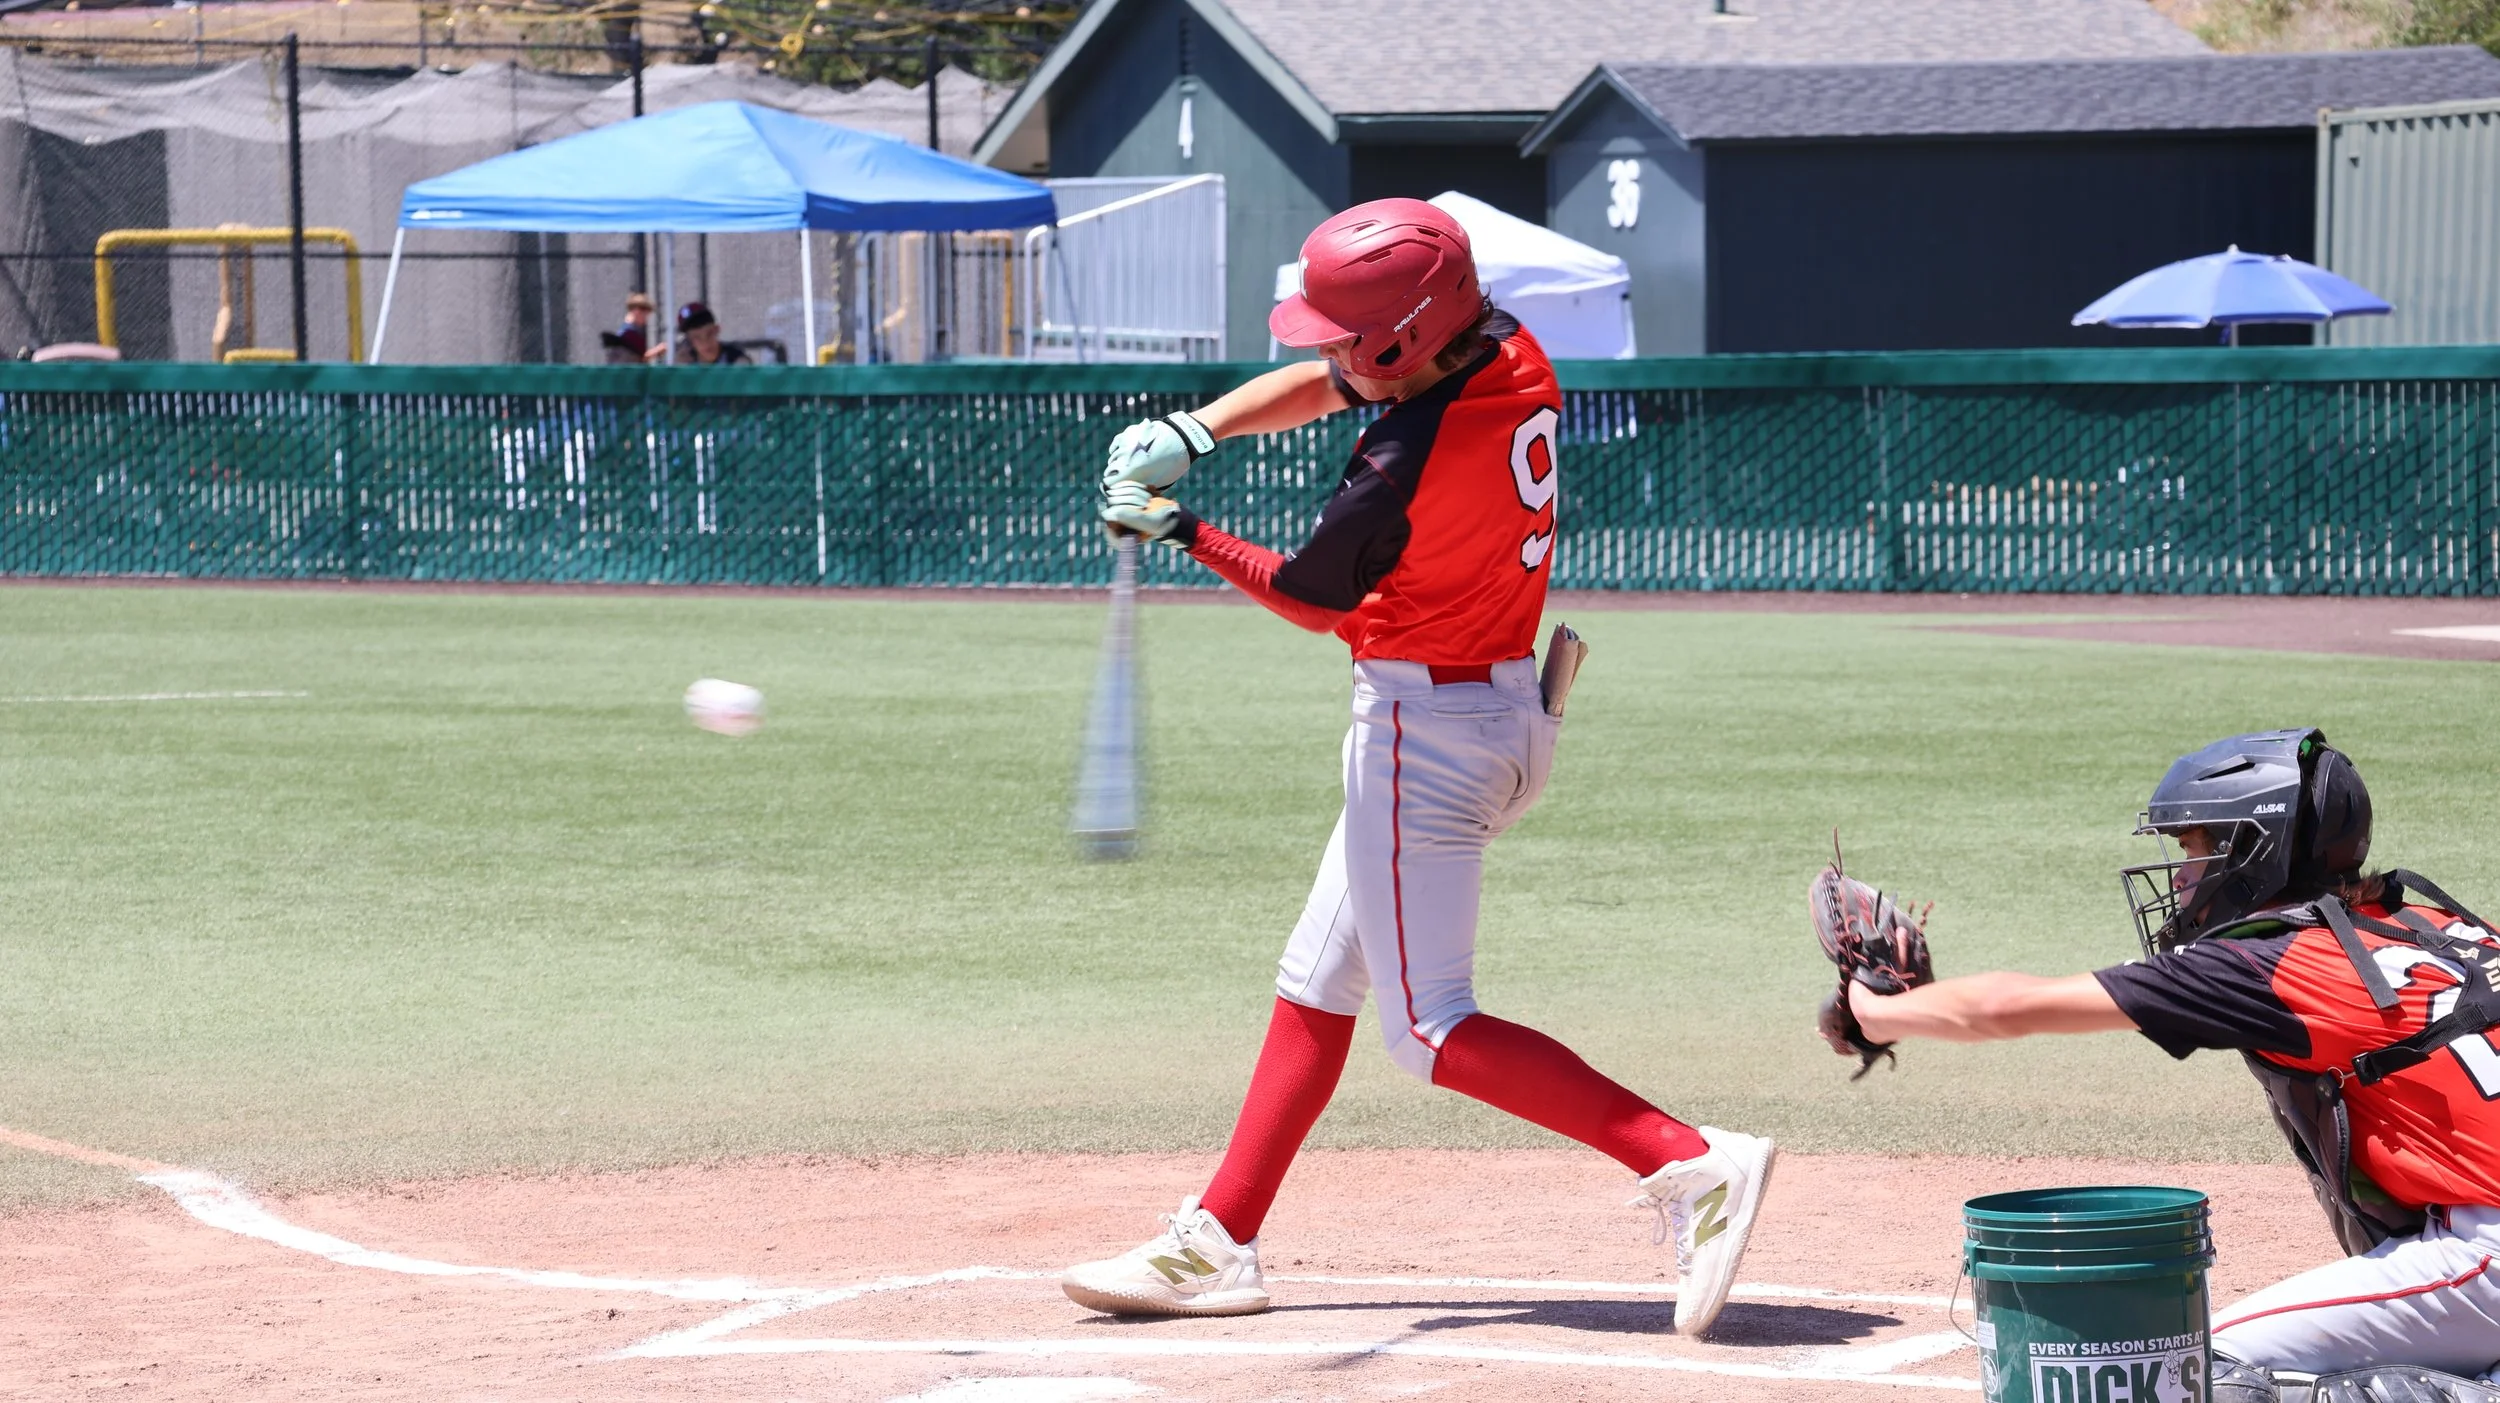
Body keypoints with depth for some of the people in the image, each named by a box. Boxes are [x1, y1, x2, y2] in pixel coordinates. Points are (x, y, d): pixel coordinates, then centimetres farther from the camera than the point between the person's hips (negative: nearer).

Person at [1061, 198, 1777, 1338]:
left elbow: (1313, 603, -7)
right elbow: (1318, 387, 11)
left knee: (1429, 1029, -5)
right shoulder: (1514, 357, -4)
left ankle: (1688, 1161, -16)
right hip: (1515, 710, 10)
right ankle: (1218, 1244, 22)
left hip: (1425, 729, -10)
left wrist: (1189, 536, 6)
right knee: (1317, 983, 16)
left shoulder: (1396, 477, -28)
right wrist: (1191, 430, 0)